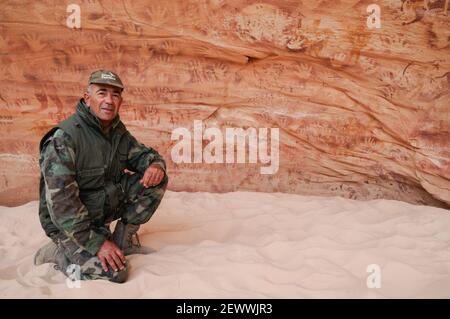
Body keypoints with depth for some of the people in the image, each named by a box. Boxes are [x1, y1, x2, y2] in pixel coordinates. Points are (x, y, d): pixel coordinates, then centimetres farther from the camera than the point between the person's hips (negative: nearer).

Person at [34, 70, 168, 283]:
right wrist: (96, 243, -28)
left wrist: (156, 165, -16)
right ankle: (58, 252, 1)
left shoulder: (118, 131, 0)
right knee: (115, 272, -24)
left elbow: (142, 153, 12)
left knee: (156, 181, -5)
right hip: (68, 222, -7)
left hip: (107, 205, 7)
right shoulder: (64, 138, -25)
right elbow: (61, 202, -27)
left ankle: (124, 239, 9)